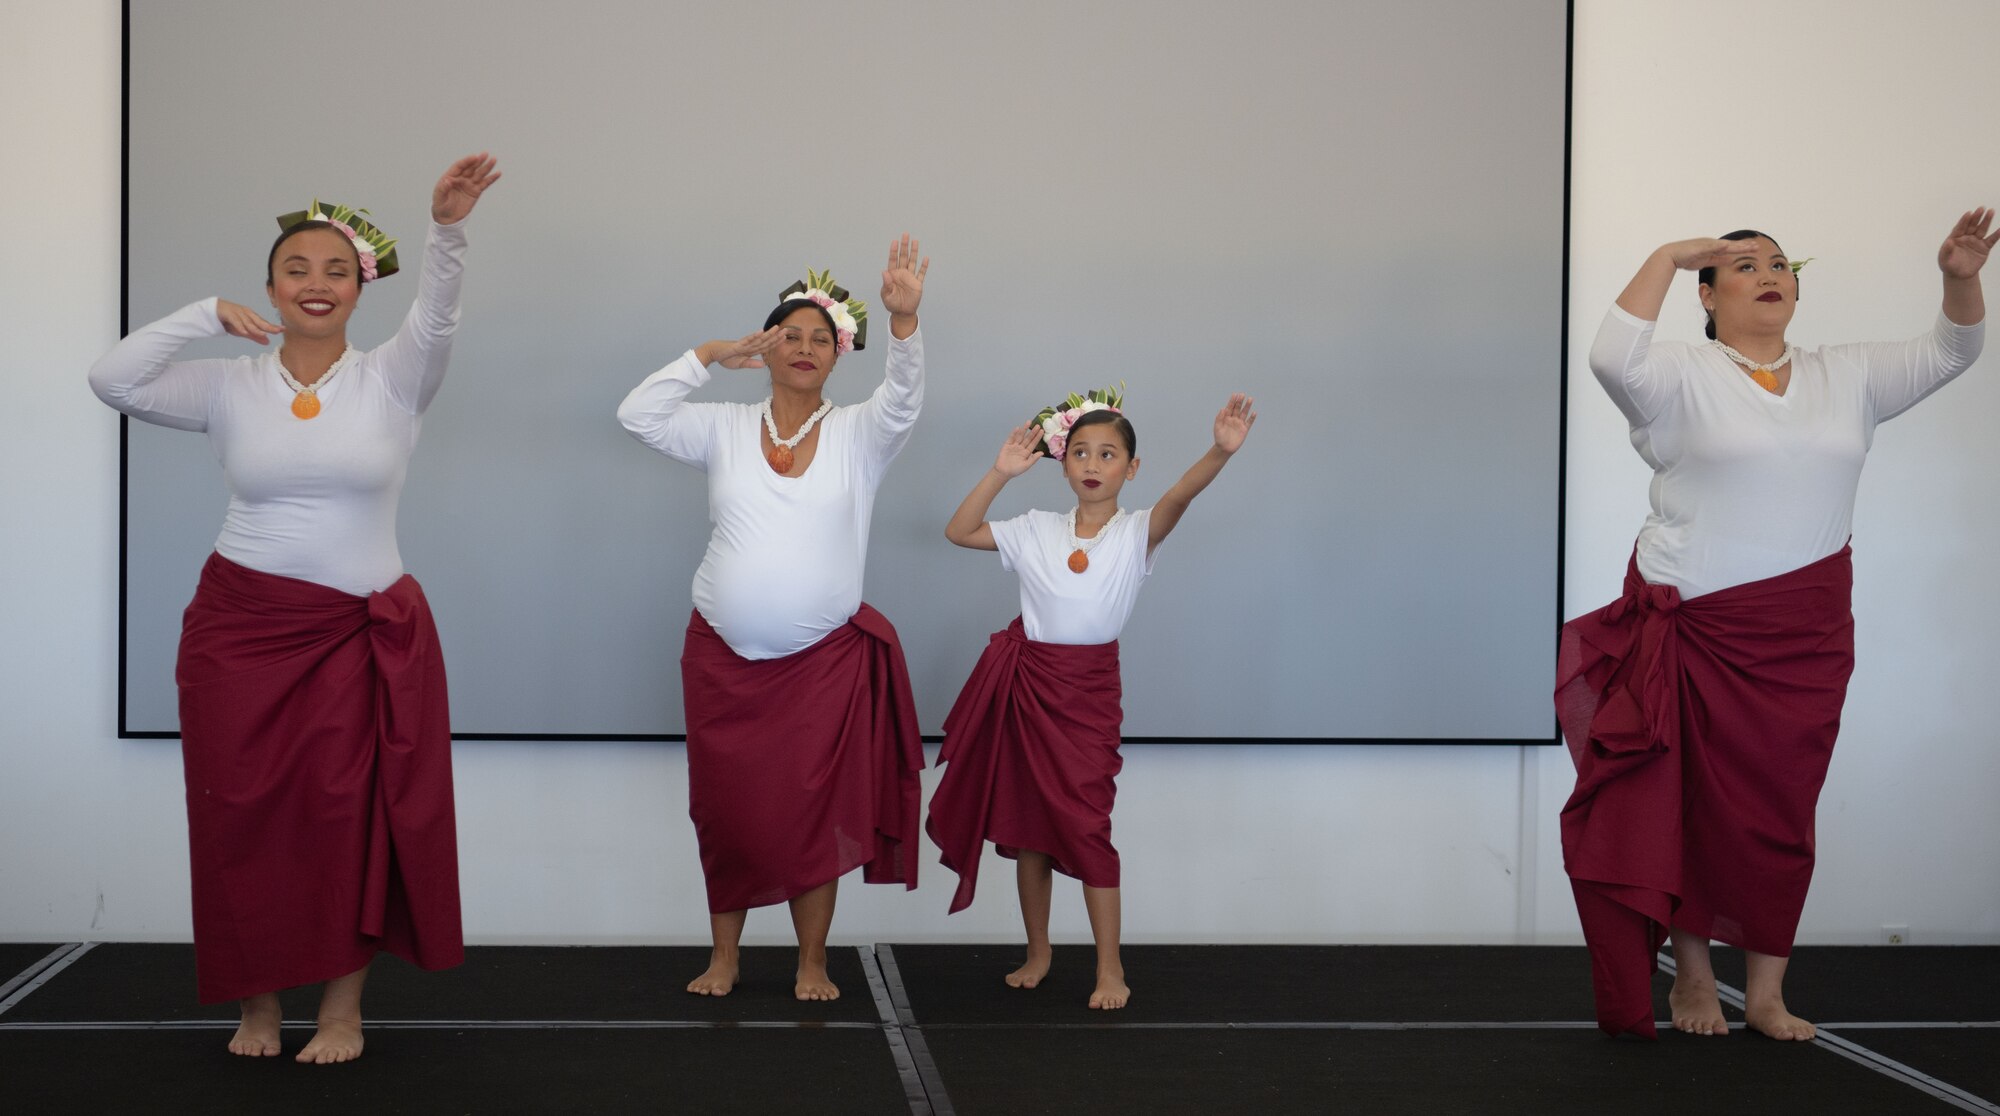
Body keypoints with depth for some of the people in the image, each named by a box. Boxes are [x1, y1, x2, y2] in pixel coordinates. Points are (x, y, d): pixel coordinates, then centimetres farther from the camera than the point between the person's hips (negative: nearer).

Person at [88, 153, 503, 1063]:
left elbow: (437, 314, -19)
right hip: (240, 625, 1)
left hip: (364, 629, -1)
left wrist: (447, 227, -37)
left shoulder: (392, 381, 0)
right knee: (244, 813, 5)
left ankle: (342, 1007, 11)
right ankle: (257, 1003, 19)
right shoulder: (229, 387, 3)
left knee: (352, 811, 0)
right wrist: (207, 315, -10)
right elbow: (113, 381, -6)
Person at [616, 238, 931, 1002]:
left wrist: (903, 319, -36)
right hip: (723, 657, 1)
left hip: (825, 660, -1)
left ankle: (812, 961, 17)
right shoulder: (726, 429, 4)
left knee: (815, 811, 4)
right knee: (726, 810, 9)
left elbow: (905, 399, -19)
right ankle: (724, 955, 23)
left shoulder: (856, 436, 0)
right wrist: (710, 355, -6)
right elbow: (639, 415, -4)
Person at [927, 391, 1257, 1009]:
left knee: (1085, 824, -6)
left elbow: (1179, 496, -27)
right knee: (1025, 822, 10)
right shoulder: (1037, 530, 2)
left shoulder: (1135, 533, -7)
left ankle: (1110, 968, 6)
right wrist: (1000, 473, -10)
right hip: (1026, 682, 3)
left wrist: (1221, 451, -46)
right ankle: (1037, 951, 27)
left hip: (1089, 688, -3)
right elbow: (958, 531, 1)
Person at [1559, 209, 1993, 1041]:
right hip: (1700, 629, -4)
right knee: (1696, 806, 4)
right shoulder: (1683, 376, -5)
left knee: (1782, 812, 7)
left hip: (1806, 636, 4)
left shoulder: (1844, 377, 11)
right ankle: (1691, 975, 20)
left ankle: (1766, 993, 16)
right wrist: (1667, 256, -19)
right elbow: (1613, 357, -24)